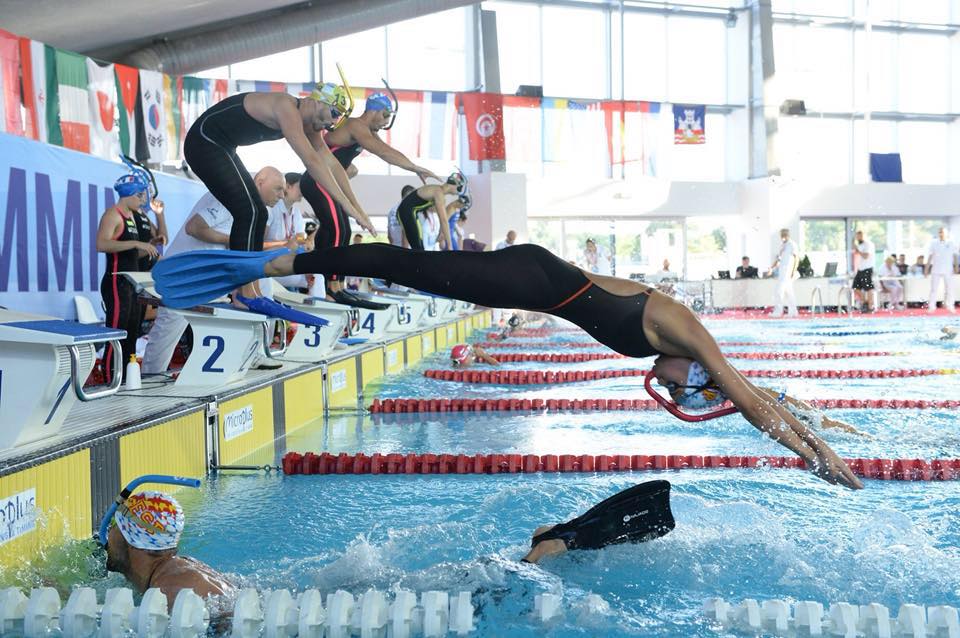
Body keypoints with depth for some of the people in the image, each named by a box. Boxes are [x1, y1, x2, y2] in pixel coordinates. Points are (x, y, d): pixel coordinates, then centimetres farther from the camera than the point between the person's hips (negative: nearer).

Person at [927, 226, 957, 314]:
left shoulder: (951, 244, 3)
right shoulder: (934, 243, 5)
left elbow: (955, 256, 3)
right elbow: (930, 256, 7)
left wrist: (956, 266, -7)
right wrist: (927, 268, 5)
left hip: (948, 270, 0)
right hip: (936, 270, 0)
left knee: (949, 288, 2)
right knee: (934, 288, 0)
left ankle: (949, 306, 10)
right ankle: (931, 306, 4)